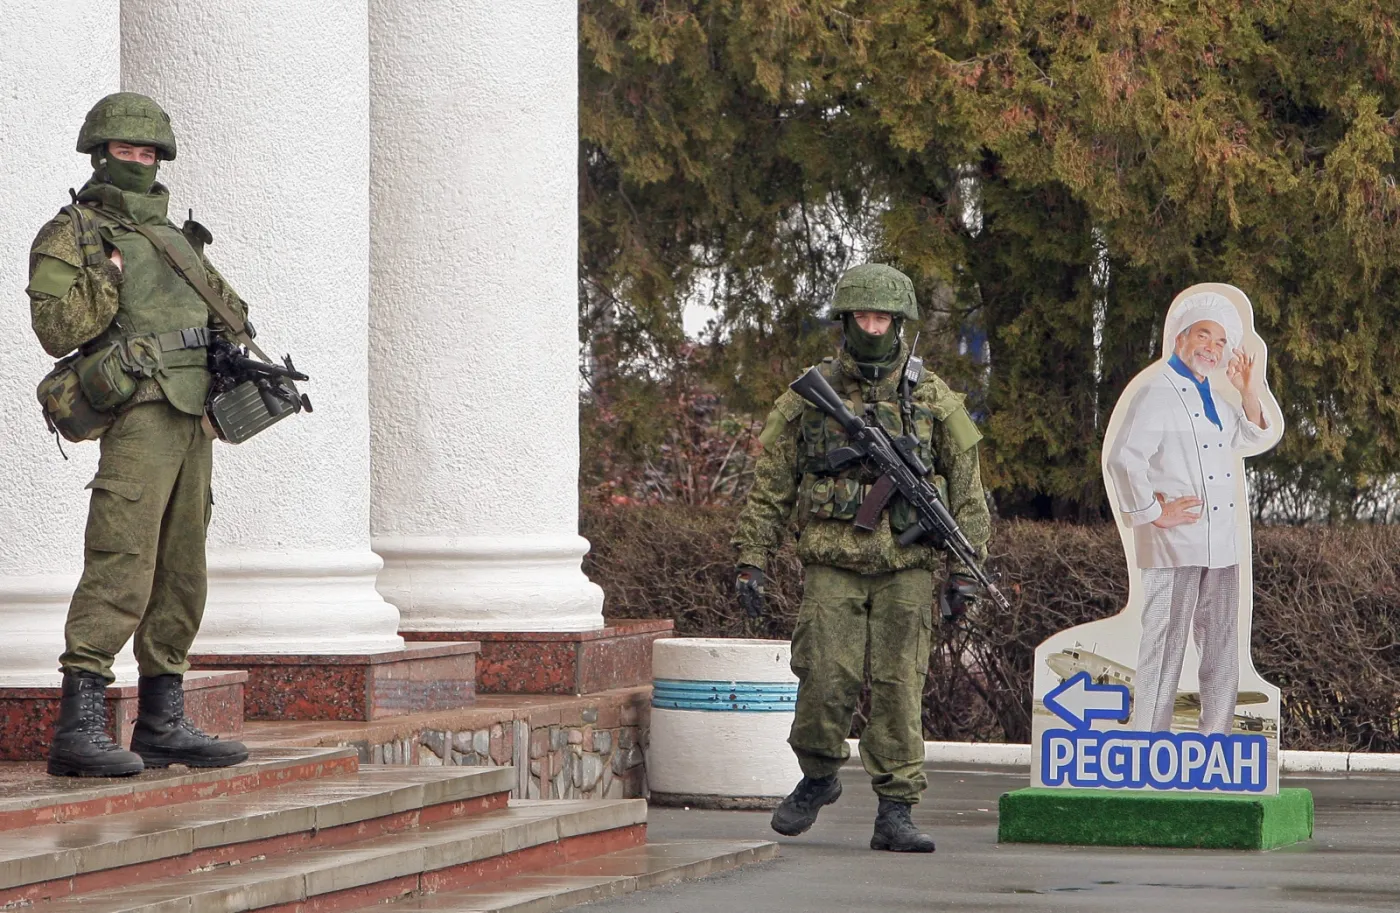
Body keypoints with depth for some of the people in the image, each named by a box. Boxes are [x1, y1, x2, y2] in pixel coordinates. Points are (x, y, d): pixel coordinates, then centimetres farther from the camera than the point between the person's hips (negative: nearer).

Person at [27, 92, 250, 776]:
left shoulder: (173, 237, 24)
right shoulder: (71, 234, 2)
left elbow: (232, 310, 32)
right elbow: (56, 328, -11)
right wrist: (111, 276, -13)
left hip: (194, 418, 8)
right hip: (139, 412, -8)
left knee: (180, 574, 9)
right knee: (121, 569, -17)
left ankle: (162, 726, 15)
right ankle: (78, 729, -21)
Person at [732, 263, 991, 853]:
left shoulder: (932, 400, 6)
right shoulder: (809, 397, 6)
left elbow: (967, 488, 9)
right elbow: (769, 487, 8)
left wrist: (965, 568, 2)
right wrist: (752, 561, 3)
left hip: (906, 568, 0)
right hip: (832, 566, 0)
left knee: (899, 688, -2)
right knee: (827, 682, -9)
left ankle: (896, 813, 3)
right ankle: (818, 778, 16)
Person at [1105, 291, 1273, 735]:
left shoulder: (1213, 396, 16)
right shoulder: (1158, 393, -11)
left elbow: (1248, 439, 30)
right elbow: (1123, 458, -20)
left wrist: (1251, 394, 14)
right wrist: (1153, 513, -16)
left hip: (1220, 545, 9)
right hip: (1174, 544, -9)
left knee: (1222, 646, 12)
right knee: (1165, 645, -6)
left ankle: (1216, 738, 20)